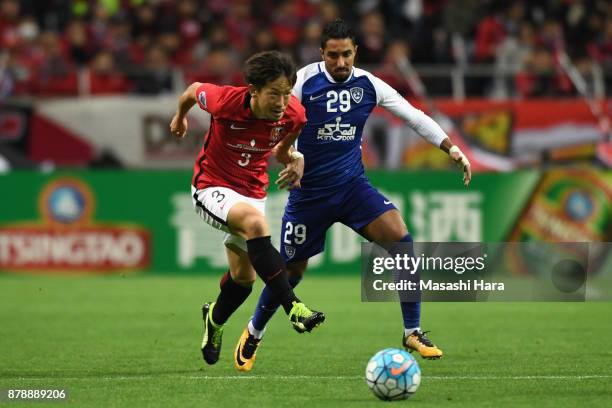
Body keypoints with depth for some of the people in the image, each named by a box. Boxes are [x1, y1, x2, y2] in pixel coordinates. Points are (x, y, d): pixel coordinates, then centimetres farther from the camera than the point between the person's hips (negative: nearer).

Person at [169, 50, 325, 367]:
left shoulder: (294, 115, -16)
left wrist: (295, 160, -15)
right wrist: (180, 116, 17)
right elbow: (195, 89, -3)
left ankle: (215, 320, 46)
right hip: (211, 189, -5)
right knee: (255, 221, -36)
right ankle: (293, 308, -39)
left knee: (243, 277, 11)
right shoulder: (226, 101, -27)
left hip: (252, 192, 5)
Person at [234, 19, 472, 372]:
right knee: (293, 269, 6)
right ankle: (253, 334, 34)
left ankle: (413, 333, -14)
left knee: (400, 237, -20)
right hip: (310, 191, -2)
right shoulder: (305, 80, -11)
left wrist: (453, 149, -5)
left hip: (353, 184, 2)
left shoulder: (368, 84, -2)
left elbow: (415, 117, 1)